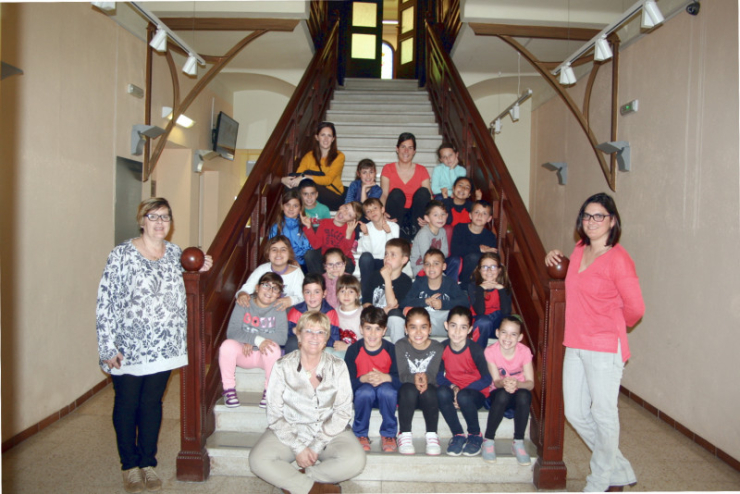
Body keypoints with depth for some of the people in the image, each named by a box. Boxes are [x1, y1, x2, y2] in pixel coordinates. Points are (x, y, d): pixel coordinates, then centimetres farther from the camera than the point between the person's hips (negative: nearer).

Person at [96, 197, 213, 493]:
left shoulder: (175, 253, 5)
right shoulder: (122, 254, -9)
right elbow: (105, 302, -11)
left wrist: (199, 269, 2)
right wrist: (109, 348, -14)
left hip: (164, 347, 3)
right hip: (128, 347, -3)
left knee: (152, 404, 13)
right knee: (126, 405, 9)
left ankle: (148, 463, 28)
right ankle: (130, 466, 27)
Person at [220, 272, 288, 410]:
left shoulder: (279, 309, -4)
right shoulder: (243, 304, -4)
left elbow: (282, 337, -17)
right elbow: (231, 332, -17)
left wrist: (251, 341, -23)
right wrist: (257, 339, -31)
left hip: (266, 356, 0)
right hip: (243, 354, 0)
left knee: (273, 347, -33)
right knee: (228, 345, -29)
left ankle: (269, 391, -13)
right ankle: (229, 390, -11)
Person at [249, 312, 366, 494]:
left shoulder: (338, 367, -1)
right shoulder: (282, 367, -4)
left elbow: (343, 412, -5)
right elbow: (275, 415, -6)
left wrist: (317, 446, -14)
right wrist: (298, 447, -16)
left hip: (330, 433, 1)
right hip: (289, 432, -1)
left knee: (355, 461, -27)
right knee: (258, 460, -27)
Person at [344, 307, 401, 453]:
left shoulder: (391, 349, -11)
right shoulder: (353, 350, -11)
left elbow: (401, 380, -16)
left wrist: (385, 378, -35)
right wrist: (364, 378, -33)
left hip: (386, 395, 0)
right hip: (362, 394, 0)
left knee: (386, 390, -33)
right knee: (366, 391, -33)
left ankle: (388, 434, -8)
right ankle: (361, 434, -7)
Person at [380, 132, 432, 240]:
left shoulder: (421, 171, 9)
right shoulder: (388, 169, 6)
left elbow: (429, 196, -3)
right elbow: (384, 194, -7)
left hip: (415, 214, 2)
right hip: (396, 215, -1)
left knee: (423, 192, -24)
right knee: (396, 193, -30)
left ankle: (414, 230, -16)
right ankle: (399, 231, -18)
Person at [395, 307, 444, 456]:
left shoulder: (437, 347, -3)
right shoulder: (401, 346, -4)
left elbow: (433, 375, -15)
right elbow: (401, 375, -15)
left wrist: (425, 377, -39)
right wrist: (414, 378, -37)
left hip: (428, 395, 1)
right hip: (406, 394, -1)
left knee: (429, 391, -33)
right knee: (409, 389, -34)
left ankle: (432, 435, -16)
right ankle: (405, 435, -20)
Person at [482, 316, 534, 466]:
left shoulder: (524, 351, -14)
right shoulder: (491, 351, -15)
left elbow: (530, 383, -17)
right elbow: (496, 381, -15)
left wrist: (517, 383, -40)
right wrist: (504, 383, -40)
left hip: (520, 393, 1)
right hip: (499, 393, 0)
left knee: (523, 396, -34)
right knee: (503, 394, -36)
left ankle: (518, 443, -15)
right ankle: (488, 441, -19)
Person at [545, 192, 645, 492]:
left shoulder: (618, 259, -13)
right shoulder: (579, 250, 9)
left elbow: (635, 308, -9)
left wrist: (611, 328, 8)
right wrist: (555, 259, 16)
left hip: (604, 348, -8)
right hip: (575, 344, 8)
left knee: (603, 414, 5)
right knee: (575, 413, 12)